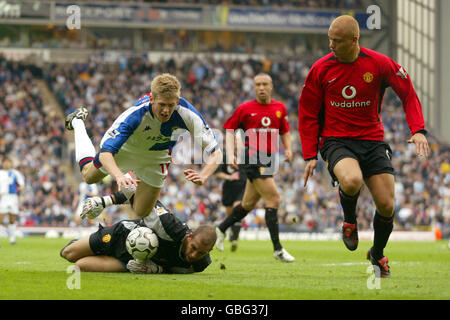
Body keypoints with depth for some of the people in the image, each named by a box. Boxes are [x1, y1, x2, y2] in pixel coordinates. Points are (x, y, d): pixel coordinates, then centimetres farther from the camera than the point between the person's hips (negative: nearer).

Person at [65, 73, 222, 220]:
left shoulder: (187, 113, -38)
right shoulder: (135, 115, -45)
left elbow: (215, 152, -35)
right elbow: (105, 152, -47)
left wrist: (203, 176, -55)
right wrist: (119, 176, -68)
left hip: (157, 157, 2)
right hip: (124, 149, -2)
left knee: (142, 212, 8)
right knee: (89, 176, 26)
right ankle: (78, 122, 48)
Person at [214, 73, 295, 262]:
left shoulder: (280, 108, 10)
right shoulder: (245, 108, -2)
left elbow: (284, 131, 21)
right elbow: (230, 129, 4)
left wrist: (288, 148, 3)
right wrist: (231, 154, -7)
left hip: (269, 158, 6)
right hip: (252, 157, -6)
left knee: (249, 203, 15)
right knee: (273, 198, -15)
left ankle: (221, 229, 37)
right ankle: (277, 249, -13)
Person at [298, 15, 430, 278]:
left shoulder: (379, 63, -5)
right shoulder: (321, 69, -3)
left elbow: (408, 94, 5)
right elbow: (308, 114, 5)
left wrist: (418, 130, -9)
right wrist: (310, 155, -2)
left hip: (372, 141, 1)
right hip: (336, 140, -1)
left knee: (386, 205, -6)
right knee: (351, 182, -34)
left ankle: (378, 254, 25)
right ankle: (350, 221, 1)